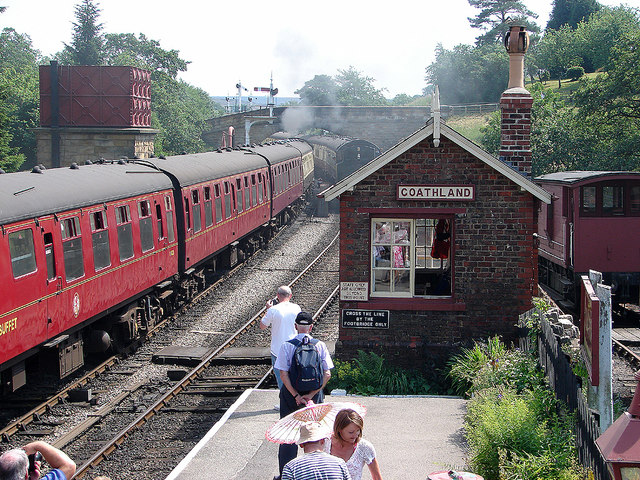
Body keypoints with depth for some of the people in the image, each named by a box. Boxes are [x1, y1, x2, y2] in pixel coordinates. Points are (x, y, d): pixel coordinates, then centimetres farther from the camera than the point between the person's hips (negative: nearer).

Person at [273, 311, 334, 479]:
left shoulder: (287, 346, -9)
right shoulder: (320, 346, -4)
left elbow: (283, 374, -14)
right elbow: (327, 374, -7)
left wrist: (296, 396, -12)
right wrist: (311, 395, -9)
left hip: (291, 394, -1)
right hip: (314, 393, 1)